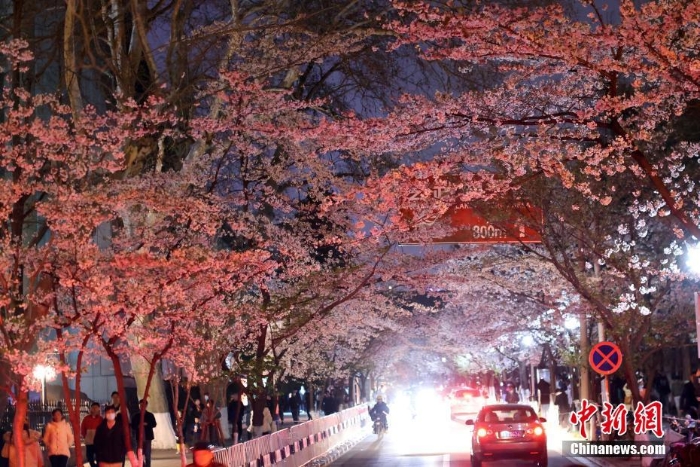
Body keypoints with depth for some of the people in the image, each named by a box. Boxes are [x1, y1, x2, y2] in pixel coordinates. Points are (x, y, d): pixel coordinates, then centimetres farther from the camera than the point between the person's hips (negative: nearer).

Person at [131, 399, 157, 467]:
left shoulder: (150, 415, 5)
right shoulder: (136, 416, 9)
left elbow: (154, 424, -3)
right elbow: (133, 426, 6)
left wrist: (146, 424, -16)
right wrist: (138, 426, -13)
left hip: (148, 437, -2)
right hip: (139, 437, 2)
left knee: (147, 454, -4)